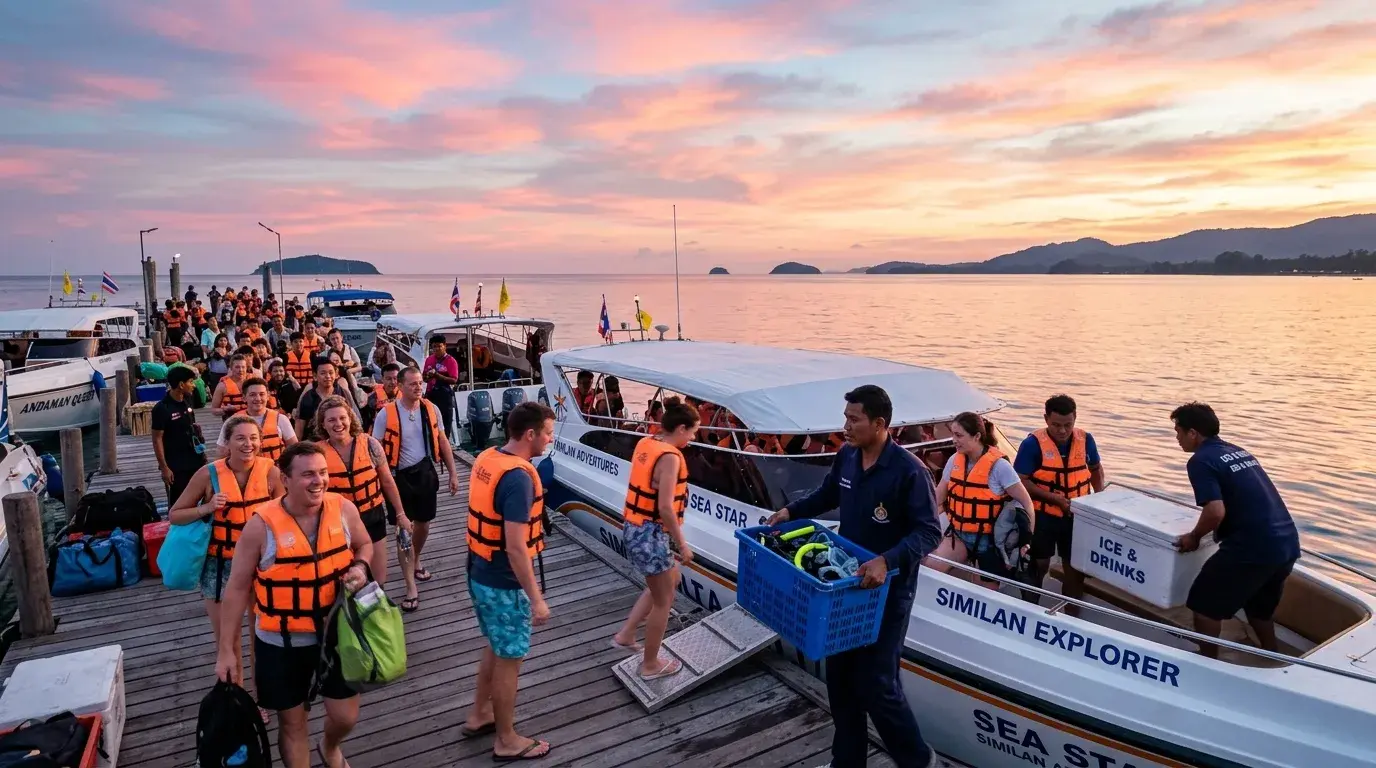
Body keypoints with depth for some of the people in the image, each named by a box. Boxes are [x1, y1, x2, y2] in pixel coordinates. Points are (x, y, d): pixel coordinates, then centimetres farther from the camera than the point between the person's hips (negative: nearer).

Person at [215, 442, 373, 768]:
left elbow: (364, 545, 9)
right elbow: (237, 588, -9)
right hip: (281, 642, -2)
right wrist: (227, 650, -6)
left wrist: (360, 567, -14)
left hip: (335, 632, 2)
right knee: (292, 721, 15)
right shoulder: (261, 524, -18)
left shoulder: (344, 509, -12)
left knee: (345, 717, 14)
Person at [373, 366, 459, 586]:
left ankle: (415, 561, 42)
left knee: (423, 522, 16)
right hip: (399, 475, -3)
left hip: (424, 471, 3)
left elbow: (442, 442, 6)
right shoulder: (387, 414, -14)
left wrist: (452, 473, 5)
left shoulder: (431, 409, -4)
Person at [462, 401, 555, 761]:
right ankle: (507, 741, 26)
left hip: (480, 574, 9)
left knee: (496, 647, 26)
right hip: (504, 584, -9)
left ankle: (479, 715, 42)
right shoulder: (518, 477, -27)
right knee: (509, 658, 9)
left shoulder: (485, 459, 2)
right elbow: (515, 547, -27)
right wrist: (536, 598, -21)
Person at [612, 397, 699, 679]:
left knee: (670, 581, 27)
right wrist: (682, 544, -15)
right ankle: (650, 665, 26)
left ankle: (625, 635, 30)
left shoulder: (645, 444, 5)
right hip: (651, 535, -9)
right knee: (663, 600, 10)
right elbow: (665, 508, -24)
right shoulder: (670, 457, -21)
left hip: (634, 529, 9)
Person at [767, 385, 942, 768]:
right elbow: (827, 495, 18)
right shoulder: (846, 457, 0)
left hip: (888, 590, -7)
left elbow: (929, 532, -23)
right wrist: (791, 510, 5)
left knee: (875, 683, -2)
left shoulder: (909, 471, -21)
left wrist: (888, 561, -36)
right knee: (839, 673, 15)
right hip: (846, 582, 7)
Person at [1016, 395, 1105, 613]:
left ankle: (1072, 618, 31)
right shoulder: (1033, 443, -16)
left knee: (1075, 568, 14)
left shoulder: (1085, 440, -3)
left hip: (1077, 516, 4)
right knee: (1039, 565, 10)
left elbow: (1096, 468, 16)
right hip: (1043, 516, -4)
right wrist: (1055, 498, -23)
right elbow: (1021, 481, -17)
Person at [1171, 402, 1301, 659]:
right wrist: (1217, 530, 29)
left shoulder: (1201, 461, -11)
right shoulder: (1238, 452, 16)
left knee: (1205, 605, 8)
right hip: (1287, 544, 9)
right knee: (1259, 606, 29)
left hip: (1253, 547, -9)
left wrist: (1195, 536, -5)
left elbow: (1216, 511, -23)